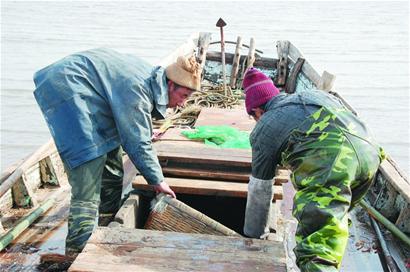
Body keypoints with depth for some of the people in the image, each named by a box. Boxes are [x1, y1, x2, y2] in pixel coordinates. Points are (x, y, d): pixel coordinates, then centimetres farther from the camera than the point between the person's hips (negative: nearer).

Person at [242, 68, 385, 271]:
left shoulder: (264, 127, 19)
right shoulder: (316, 94, 34)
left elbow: (259, 190, 23)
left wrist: (254, 236, 36)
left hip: (327, 158, -7)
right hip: (369, 151, 7)